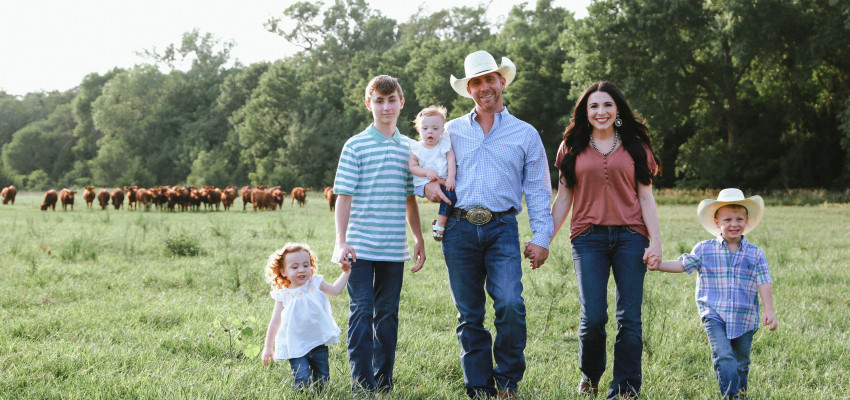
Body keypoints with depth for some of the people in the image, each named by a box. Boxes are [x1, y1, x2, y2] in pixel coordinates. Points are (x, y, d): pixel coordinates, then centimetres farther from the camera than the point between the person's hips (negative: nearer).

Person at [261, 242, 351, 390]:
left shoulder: (315, 284, 1)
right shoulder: (283, 296, -5)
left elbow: (335, 290, 11)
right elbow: (275, 322, 1)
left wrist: (345, 272, 6)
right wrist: (268, 347, 3)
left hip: (319, 343, 3)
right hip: (296, 347, -3)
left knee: (322, 379, 7)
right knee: (302, 381, -16)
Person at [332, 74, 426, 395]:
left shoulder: (409, 149, 11)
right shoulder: (356, 146, -2)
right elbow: (344, 197, -4)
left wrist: (419, 239, 15)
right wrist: (341, 242, -10)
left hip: (394, 248, 4)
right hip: (361, 246, -4)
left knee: (388, 313, 9)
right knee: (362, 311, -4)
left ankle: (383, 381, 17)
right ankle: (361, 382, 2)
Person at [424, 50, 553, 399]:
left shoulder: (525, 134, 12)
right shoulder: (453, 131, 16)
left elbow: (538, 190, 10)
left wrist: (541, 237, 1)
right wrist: (427, 185, 2)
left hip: (502, 229, -2)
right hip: (459, 229, 2)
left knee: (510, 304, -19)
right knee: (469, 314, 2)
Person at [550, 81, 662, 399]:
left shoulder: (635, 147, 12)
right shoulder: (572, 148, 13)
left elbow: (646, 197, 8)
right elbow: (563, 199, 13)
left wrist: (655, 240, -3)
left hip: (630, 237, 0)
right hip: (588, 238, 0)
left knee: (629, 318, -3)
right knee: (593, 316, -9)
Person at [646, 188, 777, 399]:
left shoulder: (755, 254, 3)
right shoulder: (704, 250, 2)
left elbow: (764, 285, 1)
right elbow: (682, 264, 7)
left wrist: (769, 311, -9)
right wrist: (659, 265, -8)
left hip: (744, 318, 2)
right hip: (714, 315, -2)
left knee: (741, 363, 11)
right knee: (724, 358, -18)